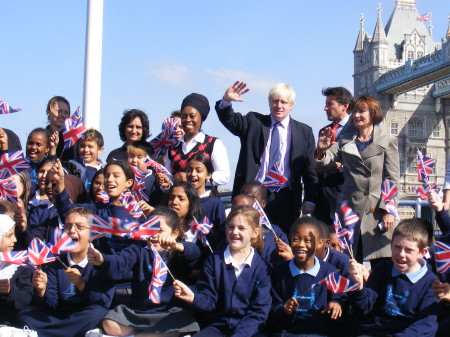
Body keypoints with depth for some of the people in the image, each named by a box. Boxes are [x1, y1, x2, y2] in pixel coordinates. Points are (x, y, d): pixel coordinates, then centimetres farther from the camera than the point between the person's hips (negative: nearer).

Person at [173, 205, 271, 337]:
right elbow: (208, 301, 4)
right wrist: (193, 298, -19)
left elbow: (259, 311, -2)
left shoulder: (262, 266, -1)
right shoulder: (213, 260, 6)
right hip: (216, 326, 1)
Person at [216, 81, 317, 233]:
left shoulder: (304, 132, 9)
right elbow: (231, 121, -6)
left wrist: (310, 201, 1)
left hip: (285, 199, 0)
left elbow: (310, 170, 7)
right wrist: (226, 100, -27)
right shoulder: (253, 122, 10)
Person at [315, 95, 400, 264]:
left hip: (377, 211, -3)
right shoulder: (345, 142, 15)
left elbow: (393, 179, 1)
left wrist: (388, 210, -7)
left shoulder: (387, 142, 5)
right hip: (350, 209, 3)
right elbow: (326, 158, 0)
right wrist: (321, 151, -23)